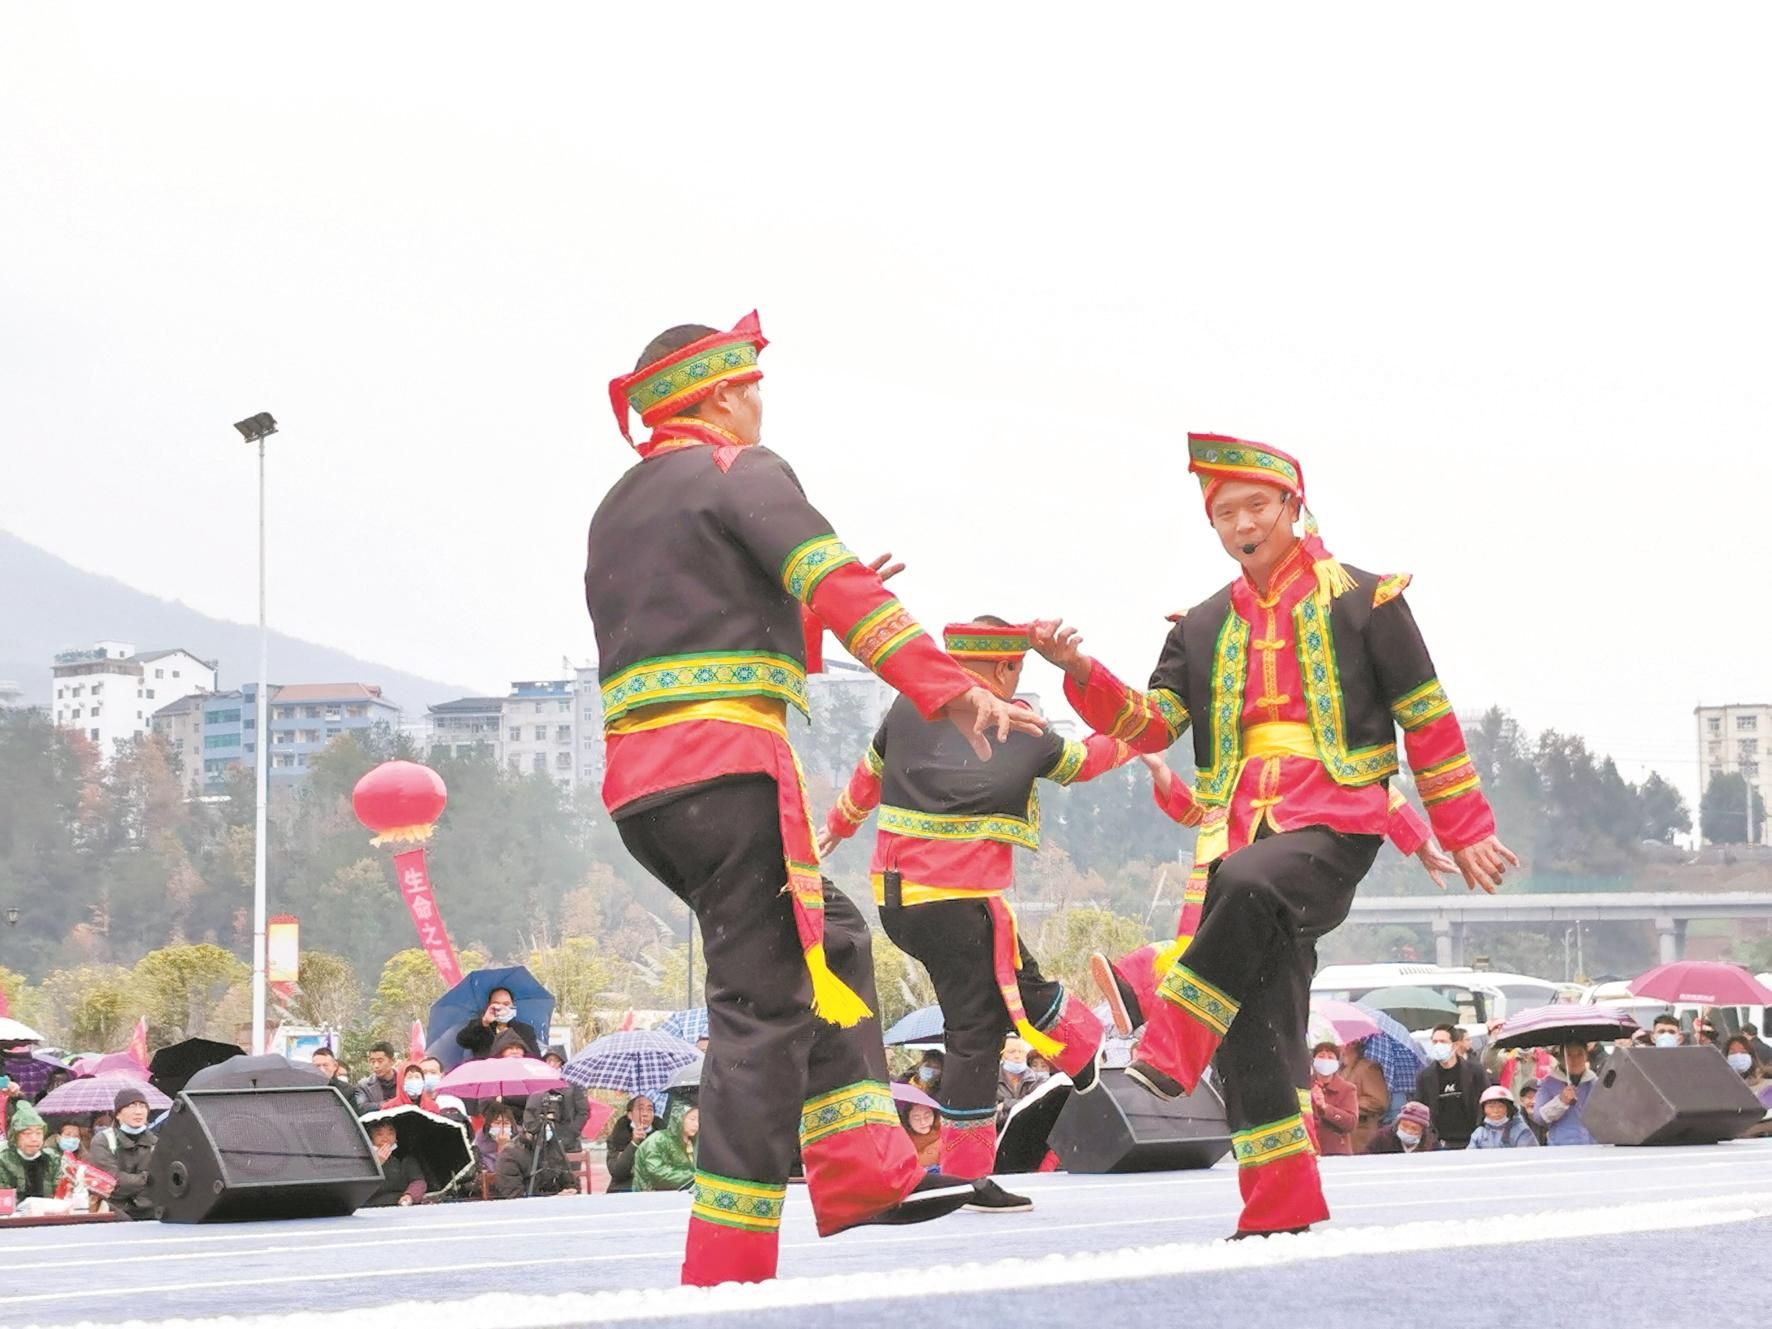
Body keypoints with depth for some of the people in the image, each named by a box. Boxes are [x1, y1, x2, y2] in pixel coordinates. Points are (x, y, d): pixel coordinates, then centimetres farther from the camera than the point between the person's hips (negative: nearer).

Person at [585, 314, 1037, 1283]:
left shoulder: (617, 510, 25)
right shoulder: (739, 472, -1)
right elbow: (843, 591, -13)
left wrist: (811, 610, 31)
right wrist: (953, 693, -18)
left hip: (636, 783, 9)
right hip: (725, 768, -9)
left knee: (829, 940, 20)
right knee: (764, 1003, -8)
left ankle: (862, 1168, 12)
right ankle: (726, 1271, -12)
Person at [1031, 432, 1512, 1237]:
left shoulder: (1363, 601, 5)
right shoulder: (1205, 630, 17)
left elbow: (1427, 719, 6)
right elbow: (1149, 725, 7)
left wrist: (1465, 831, 5)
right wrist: (1081, 673, -11)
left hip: (1335, 823, -5)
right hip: (1240, 832, 5)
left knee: (1249, 885, -38)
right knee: (1253, 1027, -1)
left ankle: (1168, 1055, -34)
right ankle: (1283, 1202, 5)